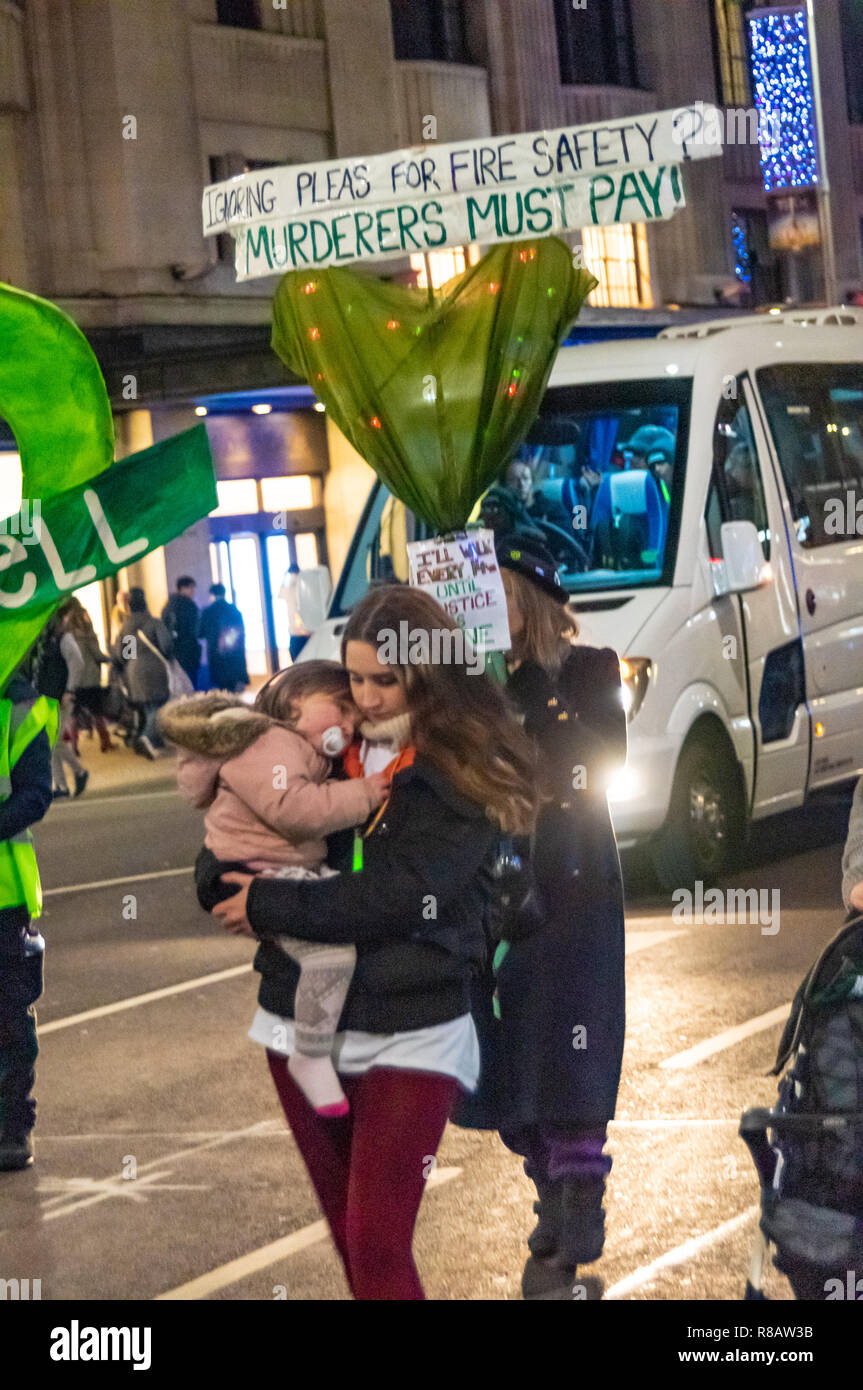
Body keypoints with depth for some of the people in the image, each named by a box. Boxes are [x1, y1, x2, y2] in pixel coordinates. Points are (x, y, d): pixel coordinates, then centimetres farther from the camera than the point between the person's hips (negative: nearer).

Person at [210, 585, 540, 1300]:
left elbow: (393, 898, -19)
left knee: (379, 1246, -9)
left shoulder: (465, 775, -8)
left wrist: (269, 906, -11)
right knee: (348, 1234, 14)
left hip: (409, 1036, -5)